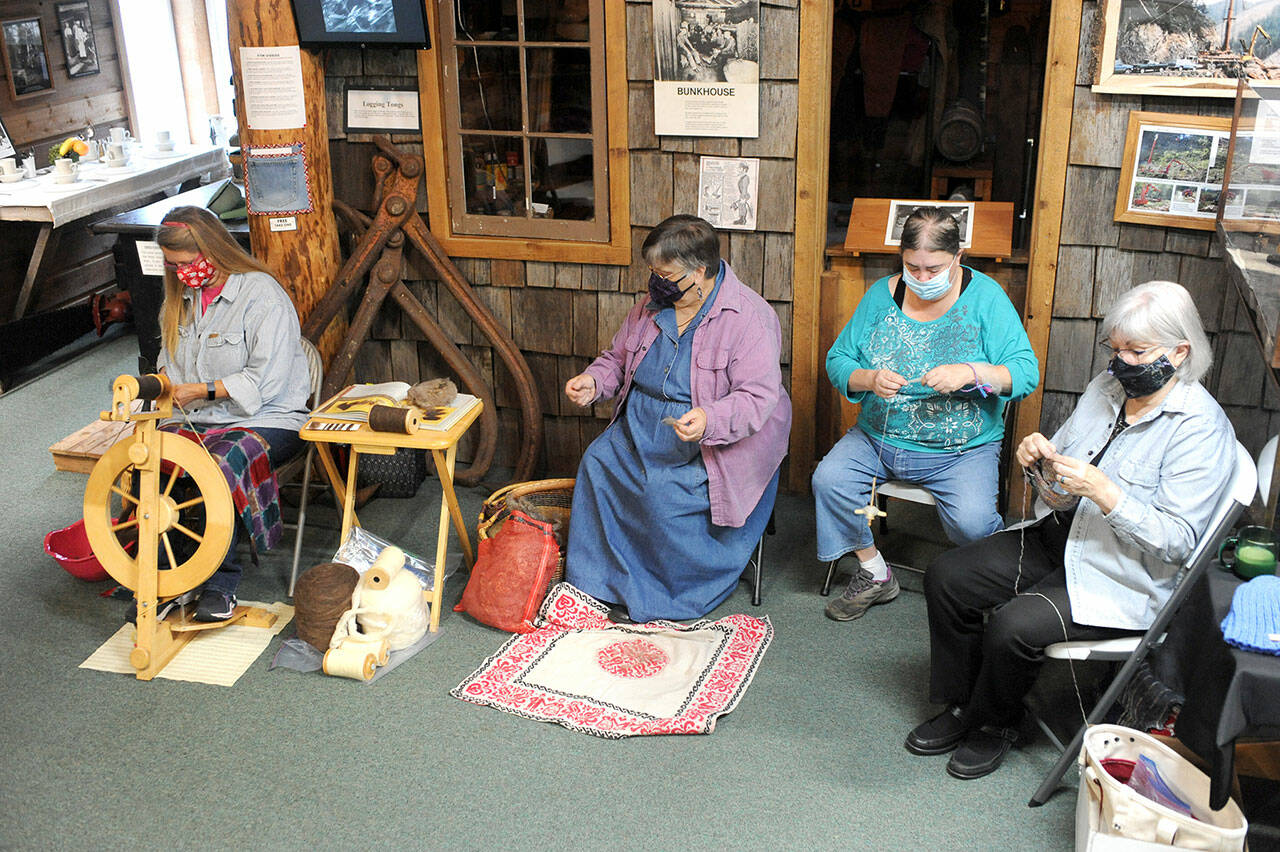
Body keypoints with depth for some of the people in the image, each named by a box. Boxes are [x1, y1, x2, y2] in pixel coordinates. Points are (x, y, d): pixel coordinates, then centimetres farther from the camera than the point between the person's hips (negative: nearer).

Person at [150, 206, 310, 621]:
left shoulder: (262, 295, -9)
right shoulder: (181, 298, 16)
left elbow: (266, 381, -15)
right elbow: (170, 366, 23)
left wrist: (204, 391, -16)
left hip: (265, 420, -6)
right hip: (196, 422, 6)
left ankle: (220, 585, -23)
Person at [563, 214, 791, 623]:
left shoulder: (749, 316, -15)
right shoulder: (652, 306, 6)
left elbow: (758, 397, -22)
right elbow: (617, 358, 21)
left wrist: (709, 420, -40)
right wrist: (593, 380, -2)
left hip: (721, 439, -6)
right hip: (640, 429, 7)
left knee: (665, 494, -29)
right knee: (597, 462, -18)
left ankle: (667, 599, -6)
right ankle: (594, 583, -7)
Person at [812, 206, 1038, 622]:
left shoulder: (985, 297, -6)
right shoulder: (882, 295, 2)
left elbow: (1027, 372, -11)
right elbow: (837, 360, 5)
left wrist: (971, 373, -29)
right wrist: (869, 379, -18)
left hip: (964, 448, -3)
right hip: (880, 436, 4)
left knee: (971, 521, -28)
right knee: (828, 479, -21)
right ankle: (875, 575, 1)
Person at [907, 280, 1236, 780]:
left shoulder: (1202, 429, -17)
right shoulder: (1106, 388, 5)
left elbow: (1176, 541, -22)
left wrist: (1101, 490, -30)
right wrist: (1041, 461, -10)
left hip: (1123, 579, -7)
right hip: (1059, 539, 8)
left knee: (1012, 626, -26)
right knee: (945, 577, -6)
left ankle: (994, 723, 5)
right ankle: (960, 706, 10)